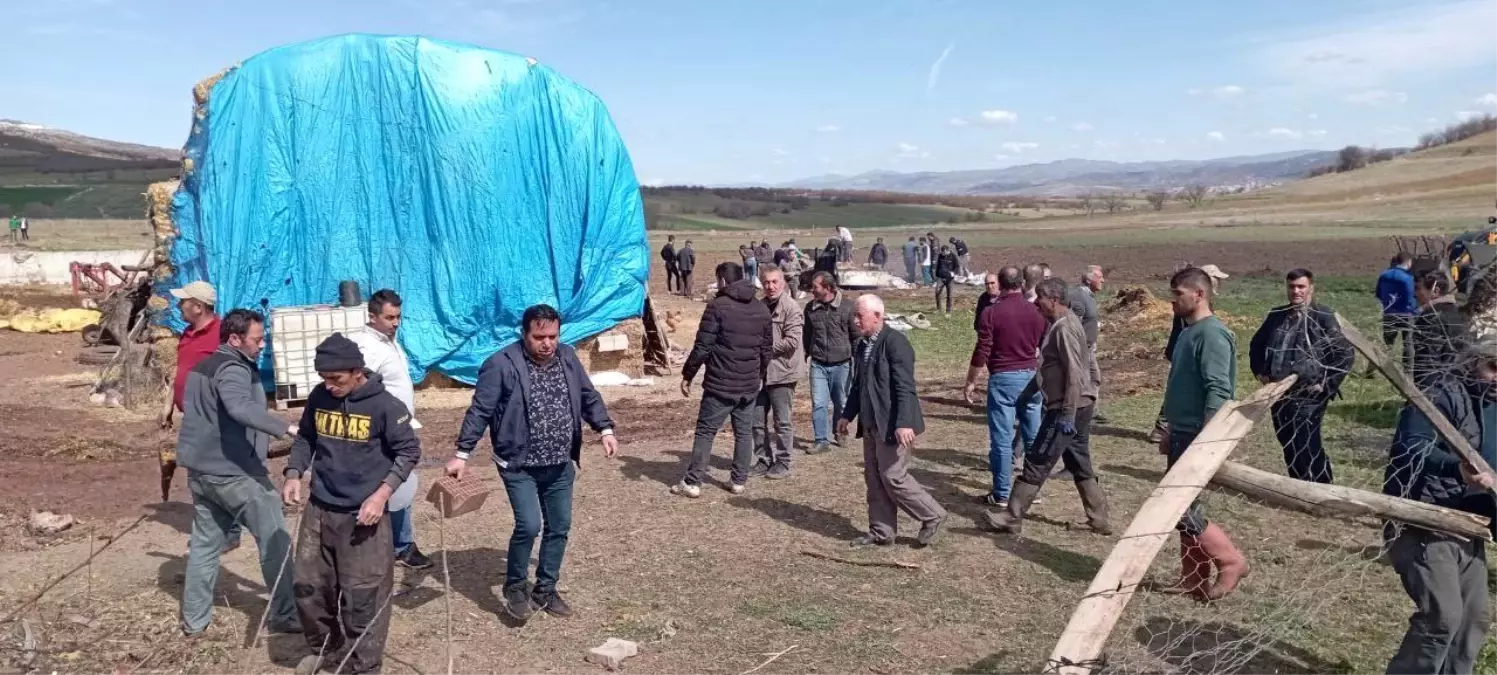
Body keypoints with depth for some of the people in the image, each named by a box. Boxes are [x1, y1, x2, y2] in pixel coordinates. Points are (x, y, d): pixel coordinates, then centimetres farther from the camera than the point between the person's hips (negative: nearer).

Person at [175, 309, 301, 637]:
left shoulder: (202, 367, 14)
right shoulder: (232, 369, -17)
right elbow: (242, 408, -38)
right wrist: (286, 428, -48)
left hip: (201, 468, 9)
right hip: (234, 472, -9)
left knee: (204, 543, 15)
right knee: (275, 540, -2)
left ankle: (193, 620, 18)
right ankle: (285, 615, 2)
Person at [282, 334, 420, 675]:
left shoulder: (385, 405, -15)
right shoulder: (318, 397, -1)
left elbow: (409, 451, -8)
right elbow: (305, 438, 15)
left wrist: (382, 494, -17)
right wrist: (294, 474, -1)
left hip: (363, 514, -5)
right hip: (318, 510, 5)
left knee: (362, 594, 0)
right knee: (308, 584, 14)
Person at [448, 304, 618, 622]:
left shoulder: (568, 357, 2)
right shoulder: (501, 365, -15)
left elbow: (589, 397, 13)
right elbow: (479, 411, -14)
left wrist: (605, 429, 4)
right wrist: (462, 454, -18)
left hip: (560, 465, 6)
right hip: (520, 466, -5)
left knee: (559, 528, 11)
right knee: (529, 525, -14)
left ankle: (546, 589, 29)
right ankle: (515, 588, 11)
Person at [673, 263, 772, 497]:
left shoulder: (718, 306, -11)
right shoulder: (762, 309, 8)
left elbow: (702, 347, -13)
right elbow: (767, 349, 13)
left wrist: (687, 375, -4)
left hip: (720, 384, -5)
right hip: (750, 385, 5)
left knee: (705, 431, 2)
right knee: (744, 432, 13)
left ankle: (692, 482, 4)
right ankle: (739, 481, 16)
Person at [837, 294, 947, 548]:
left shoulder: (895, 342, -16)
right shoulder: (863, 344, 11)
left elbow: (905, 387, -22)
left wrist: (904, 423, -28)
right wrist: (847, 414, 20)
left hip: (892, 425, -9)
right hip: (871, 424, 9)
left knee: (893, 477, -4)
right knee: (874, 479, 11)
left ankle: (932, 516, 13)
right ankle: (881, 532, 21)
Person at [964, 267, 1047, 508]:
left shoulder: (992, 312, -8)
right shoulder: (1037, 311, 3)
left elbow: (981, 353, -10)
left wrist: (971, 382, 0)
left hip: (1002, 379, -4)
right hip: (1031, 377, 4)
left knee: (1002, 439, 1)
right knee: (1033, 436, 13)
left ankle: (1001, 495, 5)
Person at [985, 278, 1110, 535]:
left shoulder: (1064, 328, -18)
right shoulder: (1063, 323, 13)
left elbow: (1074, 374, -23)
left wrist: (1067, 415, -24)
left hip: (1068, 408, -10)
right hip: (1077, 407, 10)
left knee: (1036, 463, -4)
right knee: (1080, 465, 15)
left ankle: (1012, 517, 2)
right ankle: (1099, 519, 21)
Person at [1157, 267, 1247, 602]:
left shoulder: (1212, 334, -16)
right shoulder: (1189, 332, 14)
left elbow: (1218, 392, -23)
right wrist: (1171, 433, 24)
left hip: (1198, 438, -10)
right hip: (1182, 435, 10)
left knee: (1182, 510, -7)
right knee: (1182, 507, 12)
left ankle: (1231, 561, 8)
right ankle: (1193, 578, 20)